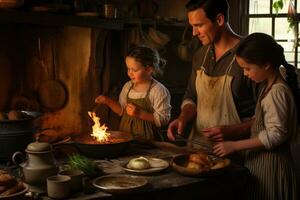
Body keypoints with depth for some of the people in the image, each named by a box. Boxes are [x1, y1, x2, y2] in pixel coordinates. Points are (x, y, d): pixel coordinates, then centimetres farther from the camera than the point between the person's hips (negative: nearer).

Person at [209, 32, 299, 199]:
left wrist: (235, 145, -21)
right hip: (261, 160, 9)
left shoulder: (277, 91, -19)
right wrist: (229, 129, 7)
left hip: (271, 165, -9)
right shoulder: (269, 88, 10)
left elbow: (276, 134, -23)